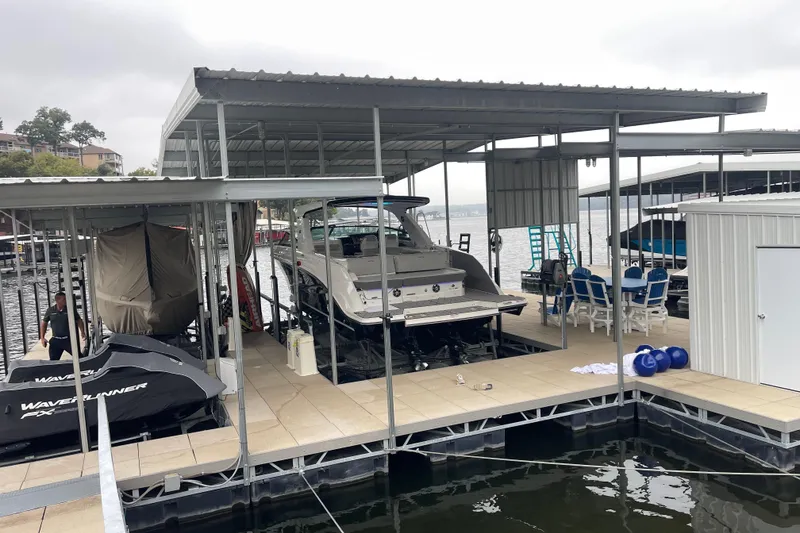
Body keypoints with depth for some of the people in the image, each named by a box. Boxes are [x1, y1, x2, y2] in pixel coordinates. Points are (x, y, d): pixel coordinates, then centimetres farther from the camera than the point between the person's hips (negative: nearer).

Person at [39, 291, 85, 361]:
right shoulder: (50, 311, 1)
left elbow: (79, 321, 7)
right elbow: (44, 323, 13)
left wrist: (82, 332, -8)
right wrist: (42, 338, 7)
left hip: (68, 340, -2)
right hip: (55, 341, 2)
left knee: (79, 357, -8)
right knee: (53, 361, 6)